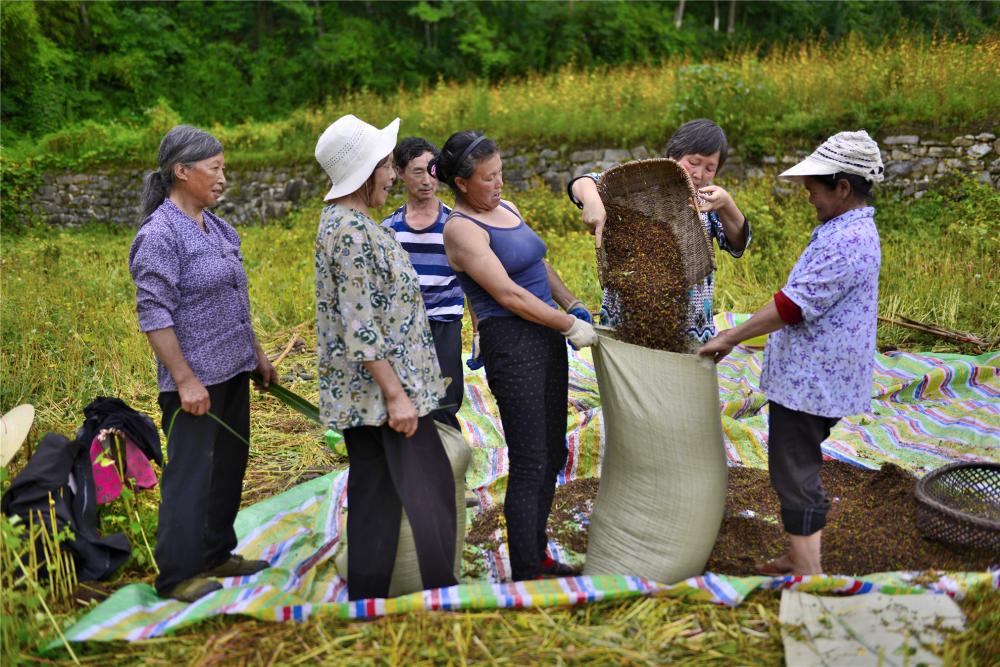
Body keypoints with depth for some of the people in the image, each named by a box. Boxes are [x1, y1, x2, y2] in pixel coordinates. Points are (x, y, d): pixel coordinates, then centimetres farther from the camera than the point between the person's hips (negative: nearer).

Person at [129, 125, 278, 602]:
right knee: (190, 473, 0)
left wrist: (258, 353, 18)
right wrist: (185, 380, -21)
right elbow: (153, 314, -18)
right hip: (197, 380, -9)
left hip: (233, 371, 9)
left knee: (229, 465, 16)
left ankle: (216, 554, 31)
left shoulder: (216, 227, 11)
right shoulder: (159, 235, -15)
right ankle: (177, 576, 14)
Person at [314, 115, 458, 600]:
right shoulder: (354, 230, -19)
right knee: (431, 491, 0)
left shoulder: (339, 220, 13)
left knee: (374, 495, 14)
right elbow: (361, 327, -23)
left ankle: (366, 593, 22)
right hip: (380, 386, -10)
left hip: (357, 394, 10)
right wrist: (396, 394, -20)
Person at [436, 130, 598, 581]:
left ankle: (537, 556, 29)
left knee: (552, 456, 15)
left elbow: (541, 265, 22)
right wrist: (570, 326, -13)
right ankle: (525, 572, 10)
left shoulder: (506, 208, 13)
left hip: (547, 338, 9)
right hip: (511, 345, -9)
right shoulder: (461, 229, -13)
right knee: (529, 464, -3)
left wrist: (575, 306, 11)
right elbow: (509, 295, -18)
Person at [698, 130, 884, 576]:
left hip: (810, 381, -11)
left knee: (796, 476, -1)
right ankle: (800, 557, 34)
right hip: (808, 375, 11)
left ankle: (808, 574, 9)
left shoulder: (849, 242, -23)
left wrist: (730, 338, -15)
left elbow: (793, 305, -24)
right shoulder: (844, 231, 12)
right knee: (797, 470, 20)